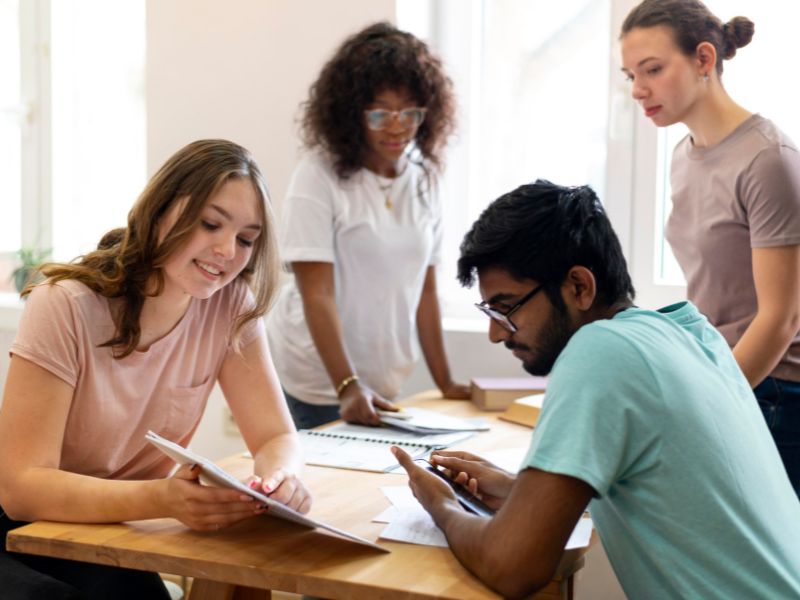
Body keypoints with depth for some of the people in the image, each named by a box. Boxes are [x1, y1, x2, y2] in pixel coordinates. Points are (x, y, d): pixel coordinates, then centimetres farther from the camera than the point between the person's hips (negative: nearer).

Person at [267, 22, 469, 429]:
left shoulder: (422, 178, 3)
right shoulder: (319, 176, -12)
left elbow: (424, 291, 8)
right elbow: (317, 294, -18)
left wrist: (445, 384, 6)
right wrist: (348, 386, -28)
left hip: (383, 386, 5)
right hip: (317, 387, -5)